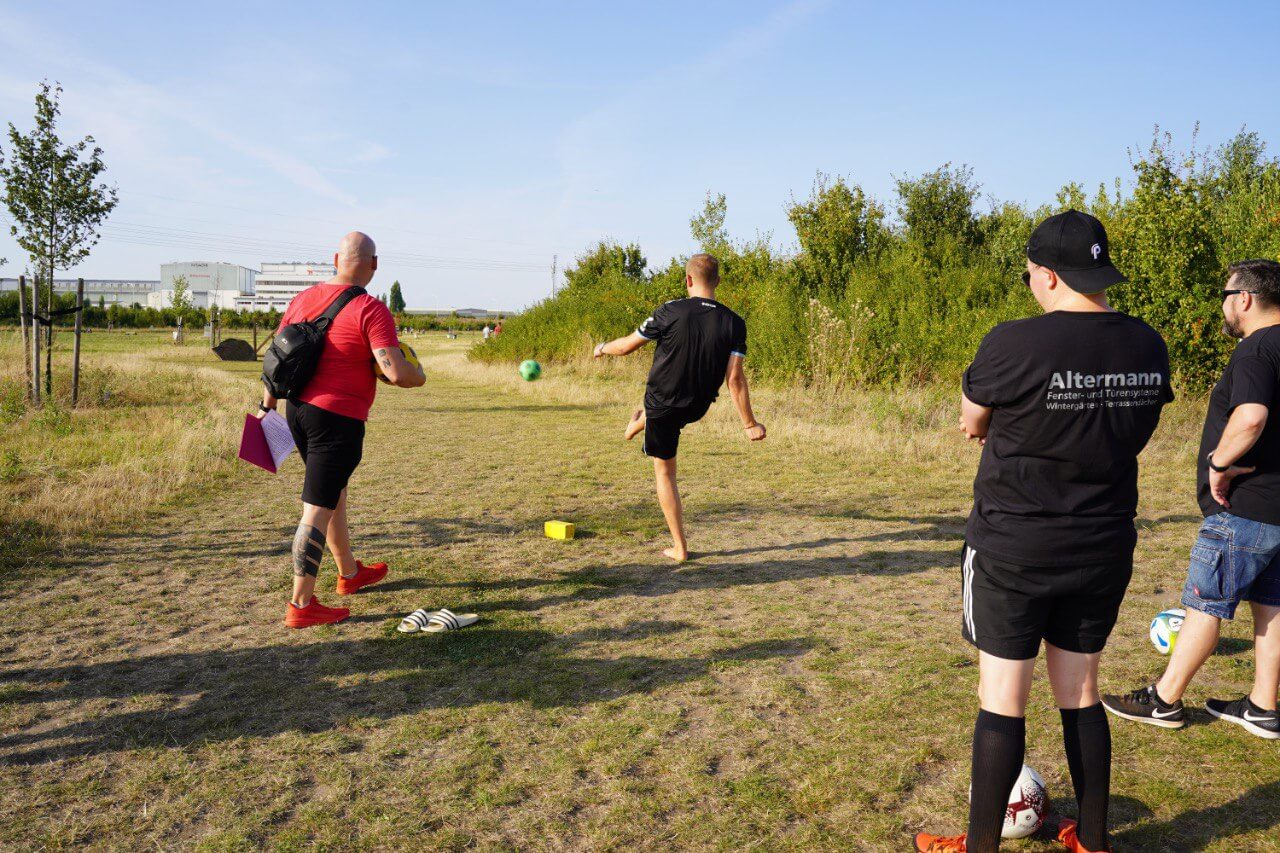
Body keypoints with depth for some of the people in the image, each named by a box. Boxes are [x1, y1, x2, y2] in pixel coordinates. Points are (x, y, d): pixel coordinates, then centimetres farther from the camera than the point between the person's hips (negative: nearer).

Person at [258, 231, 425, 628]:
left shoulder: (304, 298, 6)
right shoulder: (371, 310, -15)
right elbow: (396, 373, -23)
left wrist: (268, 405, 21)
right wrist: (419, 376, -1)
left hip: (298, 409, 8)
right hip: (337, 420, -8)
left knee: (334, 495, 23)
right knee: (317, 510, -2)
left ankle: (350, 573, 40)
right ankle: (301, 606, 5)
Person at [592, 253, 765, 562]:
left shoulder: (671, 311, -19)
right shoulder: (734, 324, -12)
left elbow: (627, 346, -8)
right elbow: (735, 377, -15)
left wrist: (602, 348, 14)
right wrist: (749, 423, -8)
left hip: (663, 405, -4)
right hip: (698, 407, 4)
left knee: (665, 472, 10)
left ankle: (680, 547, 14)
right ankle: (636, 426, 68)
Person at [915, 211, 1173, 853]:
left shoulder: (1013, 344, -19)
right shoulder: (1148, 348, -1)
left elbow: (971, 425, -4)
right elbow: (1127, 434, 11)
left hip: (1013, 548, -5)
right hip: (1105, 546, 6)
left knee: (1002, 698, 5)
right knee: (1080, 693, 19)